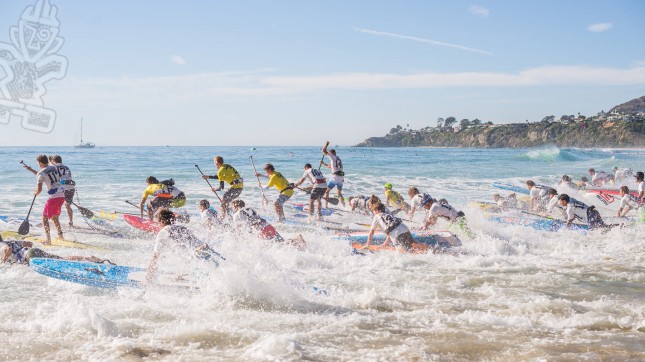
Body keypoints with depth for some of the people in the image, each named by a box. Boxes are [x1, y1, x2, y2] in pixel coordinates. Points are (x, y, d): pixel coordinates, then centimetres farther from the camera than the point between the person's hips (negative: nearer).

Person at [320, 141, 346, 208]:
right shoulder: (338, 159, 23)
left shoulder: (333, 157, -3)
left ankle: (325, 206, -1)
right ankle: (344, 207, 8)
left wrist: (326, 144, 10)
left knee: (326, 191, 5)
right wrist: (323, 164, 33)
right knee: (339, 194, 18)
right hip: (341, 178, 8)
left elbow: (324, 151, -5)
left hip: (335, 177, -8)